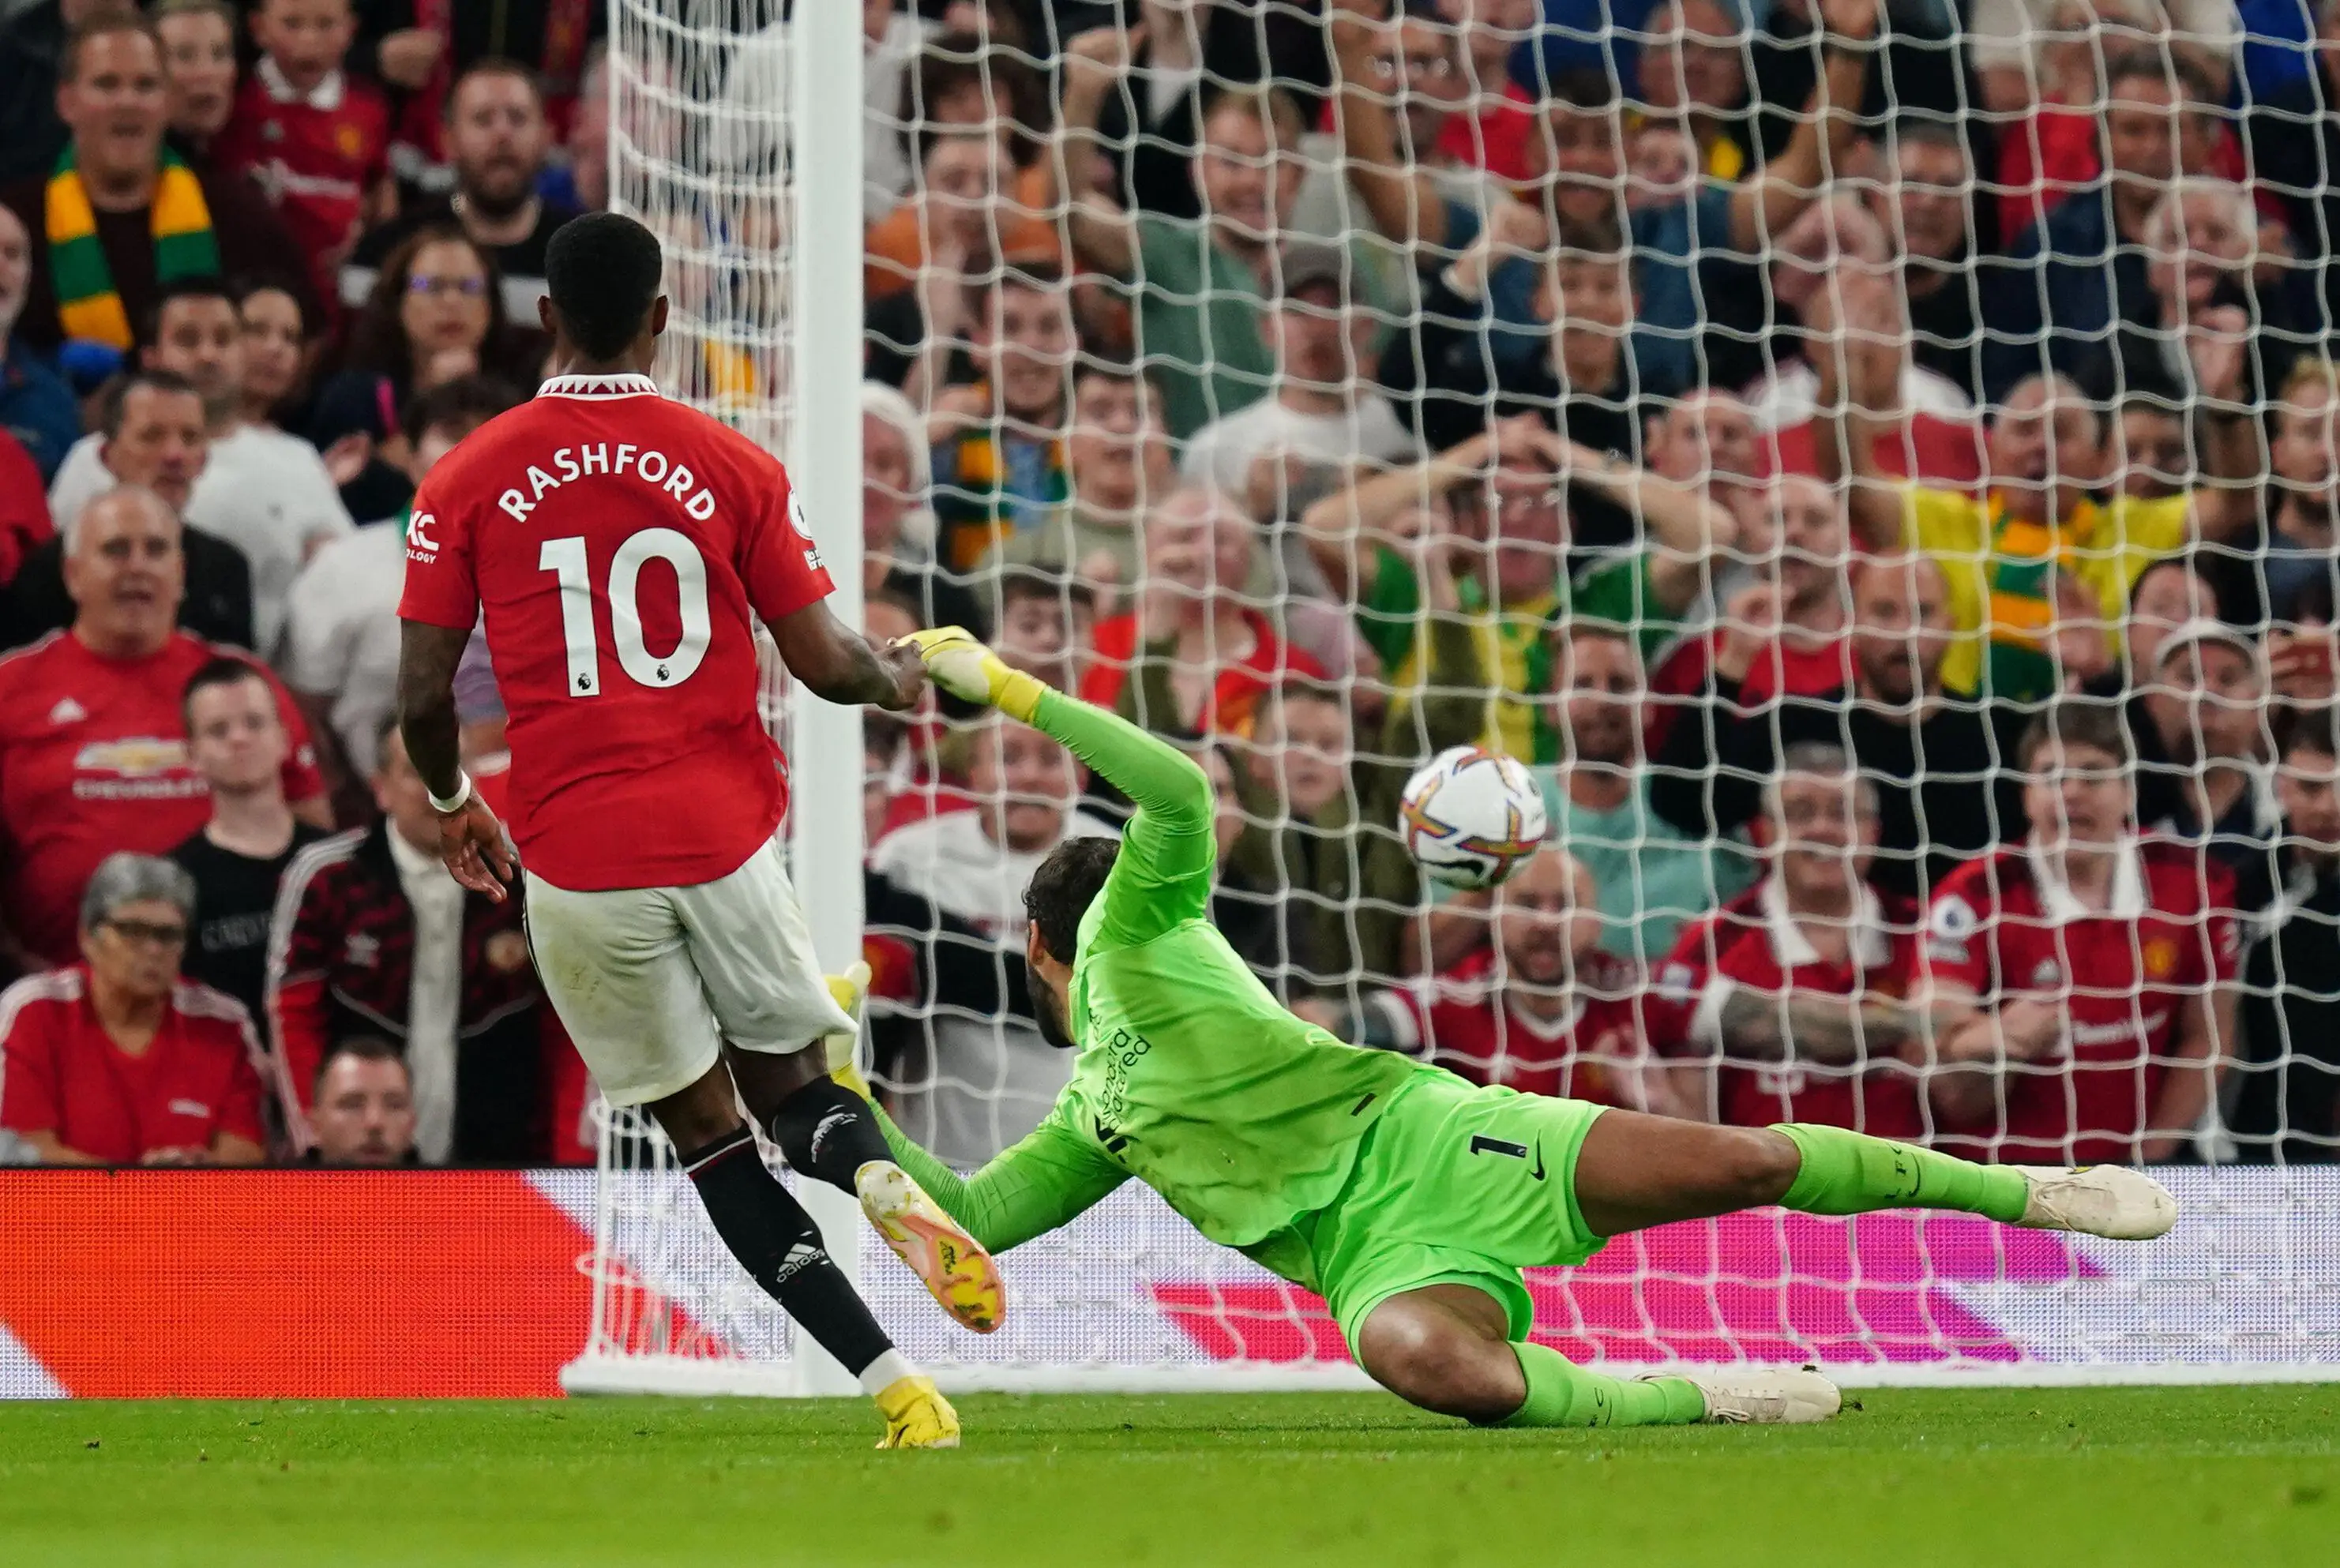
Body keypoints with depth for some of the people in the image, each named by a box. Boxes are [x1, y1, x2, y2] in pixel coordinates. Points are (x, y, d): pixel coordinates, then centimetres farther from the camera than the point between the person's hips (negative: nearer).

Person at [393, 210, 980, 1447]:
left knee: (710, 1136, 7)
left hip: (577, 862, -1)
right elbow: (822, 663, 0)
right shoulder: (732, 466, 1)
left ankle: (893, 1382, -6)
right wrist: (899, 683, 23)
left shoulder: (466, 481, 0)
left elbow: (422, 695, -1)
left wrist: (449, 804, 19)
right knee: (788, 1087, 18)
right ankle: (880, 1175, -20)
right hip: (726, 835, 1)